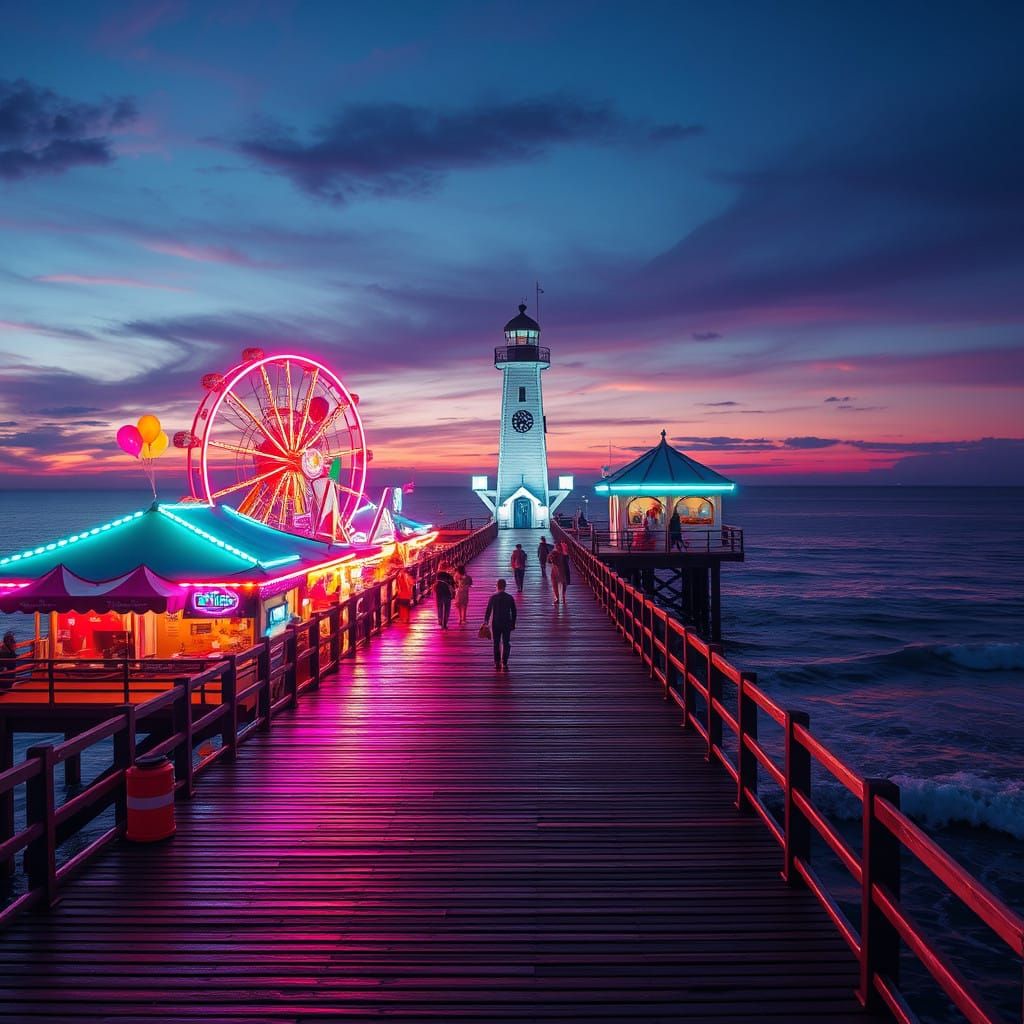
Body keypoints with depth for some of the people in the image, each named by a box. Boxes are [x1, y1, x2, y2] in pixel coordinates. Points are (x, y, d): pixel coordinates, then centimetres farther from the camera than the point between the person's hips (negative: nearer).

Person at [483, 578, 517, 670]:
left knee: (496, 644, 12)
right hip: (507, 624, 0)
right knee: (506, 644, 5)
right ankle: (504, 663, -3)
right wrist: (513, 624, 11)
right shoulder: (509, 597, -4)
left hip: (495, 624, 0)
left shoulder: (493, 597, -7)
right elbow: (514, 612, 1)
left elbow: (488, 611, -5)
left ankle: (497, 663, 16)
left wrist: (486, 622, 6)